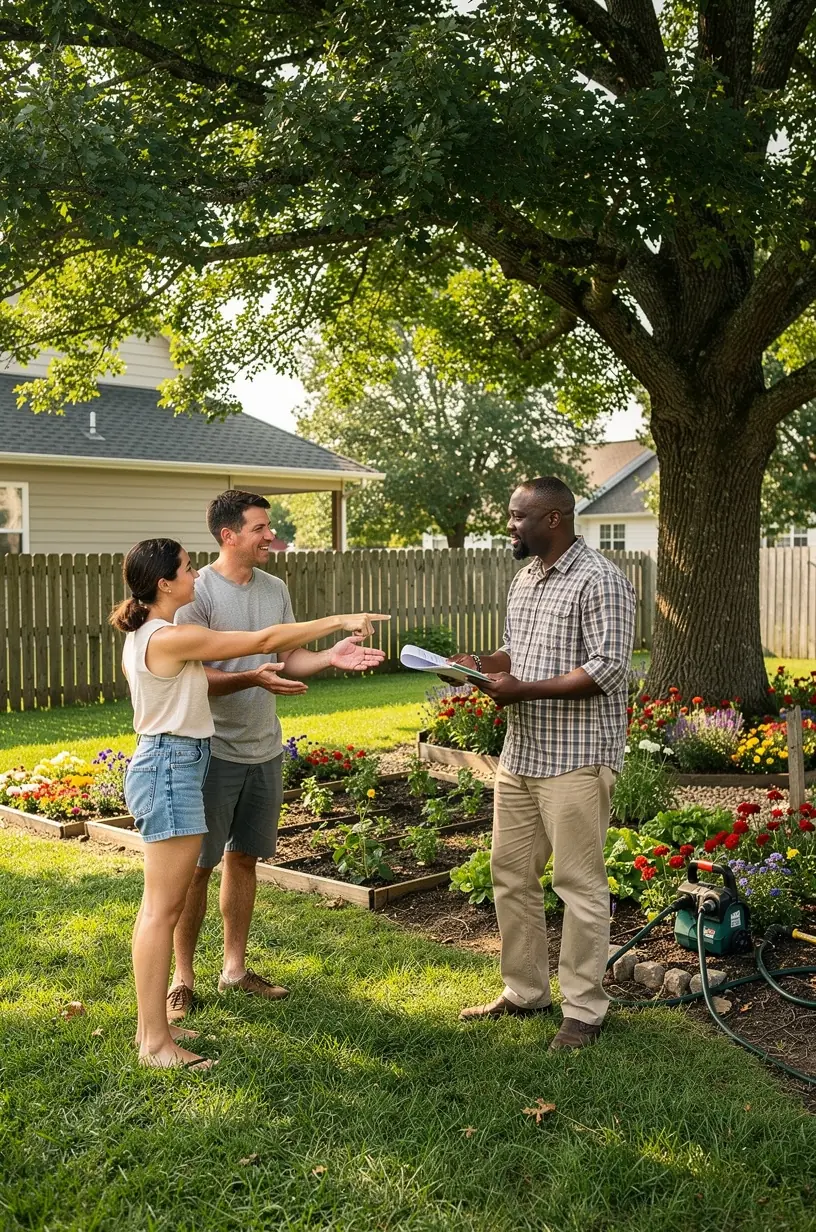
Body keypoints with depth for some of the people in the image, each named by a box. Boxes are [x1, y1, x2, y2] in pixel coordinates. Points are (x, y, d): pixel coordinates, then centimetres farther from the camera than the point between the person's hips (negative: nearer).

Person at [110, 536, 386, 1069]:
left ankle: (152, 1024, 23)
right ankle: (155, 1041, 3)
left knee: (161, 904, 14)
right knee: (164, 907, -5)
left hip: (163, 765, 10)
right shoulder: (172, 637, -18)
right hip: (172, 768, -10)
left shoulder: (146, 636, 11)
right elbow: (265, 640, -16)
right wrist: (339, 620, -10)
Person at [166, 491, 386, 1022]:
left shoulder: (275, 589, 7)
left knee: (244, 858, 15)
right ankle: (183, 976, 16)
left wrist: (332, 656, -7)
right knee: (197, 865, 2)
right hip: (213, 750, -6)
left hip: (264, 749, 6)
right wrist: (252, 678, -32)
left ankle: (235, 968, 28)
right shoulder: (198, 592, -14)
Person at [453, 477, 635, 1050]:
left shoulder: (600, 581, -13)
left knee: (580, 884, 1)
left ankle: (584, 1010, 13)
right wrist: (480, 664, 3)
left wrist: (522, 690, -21)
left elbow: (608, 669, -20)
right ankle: (525, 992, 28)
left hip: (576, 759, -9)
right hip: (521, 752, 9)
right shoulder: (526, 578, 15)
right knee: (511, 874, 14)